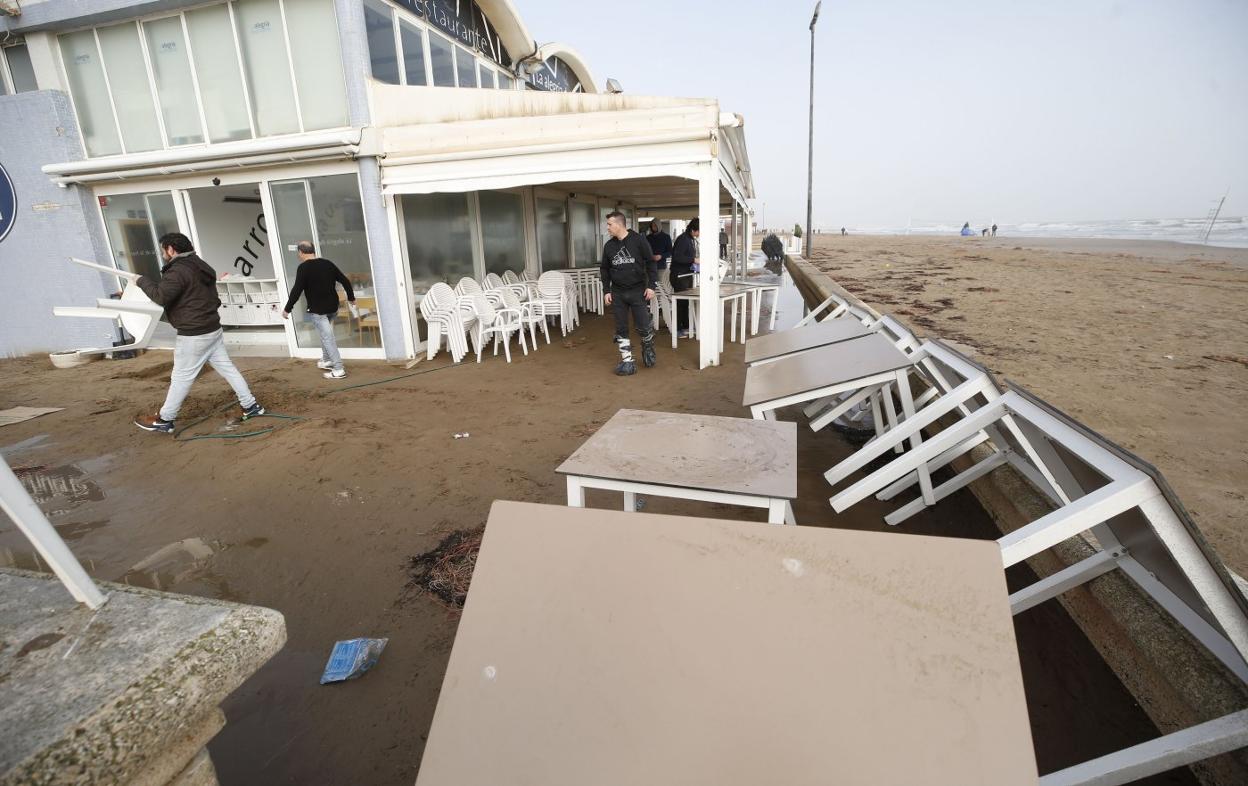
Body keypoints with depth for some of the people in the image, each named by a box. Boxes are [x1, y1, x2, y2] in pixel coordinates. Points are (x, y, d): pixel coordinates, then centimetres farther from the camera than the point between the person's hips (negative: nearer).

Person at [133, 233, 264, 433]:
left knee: (181, 378, 2)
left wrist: (142, 281, -9)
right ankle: (251, 406, 13)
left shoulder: (178, 270, -16)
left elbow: (161, 296, -23)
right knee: (227, 368, 12)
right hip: (213, 329, 9)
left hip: (193, 335, -9)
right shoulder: (200, 267, 14)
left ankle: (164, 420, 13)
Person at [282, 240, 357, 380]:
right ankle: (327, 361, 37)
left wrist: (287, 309, -8)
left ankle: (338, 370, -7)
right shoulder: (327, 263, 7)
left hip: (317, 310, -7)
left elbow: (297, 290, -16)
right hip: (332, 307, 7)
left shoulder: (304, 267, -12)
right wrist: (351, 299, 21)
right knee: (326, 334, 25)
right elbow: (345, 281, 9)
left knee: (327, 338, -6)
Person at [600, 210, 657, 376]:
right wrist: (607, 291, 5)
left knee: (643, 326, -4)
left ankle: (648, 348, 28)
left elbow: (650, 263, -4)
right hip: (617, 293, 4)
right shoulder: (608, 245, 5)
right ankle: (627, 361, 12)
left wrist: (651, 286, -10)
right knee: (621, 329, 3)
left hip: (638, 291, -4)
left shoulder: (638, 240, -6)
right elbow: (605, 269, 13)